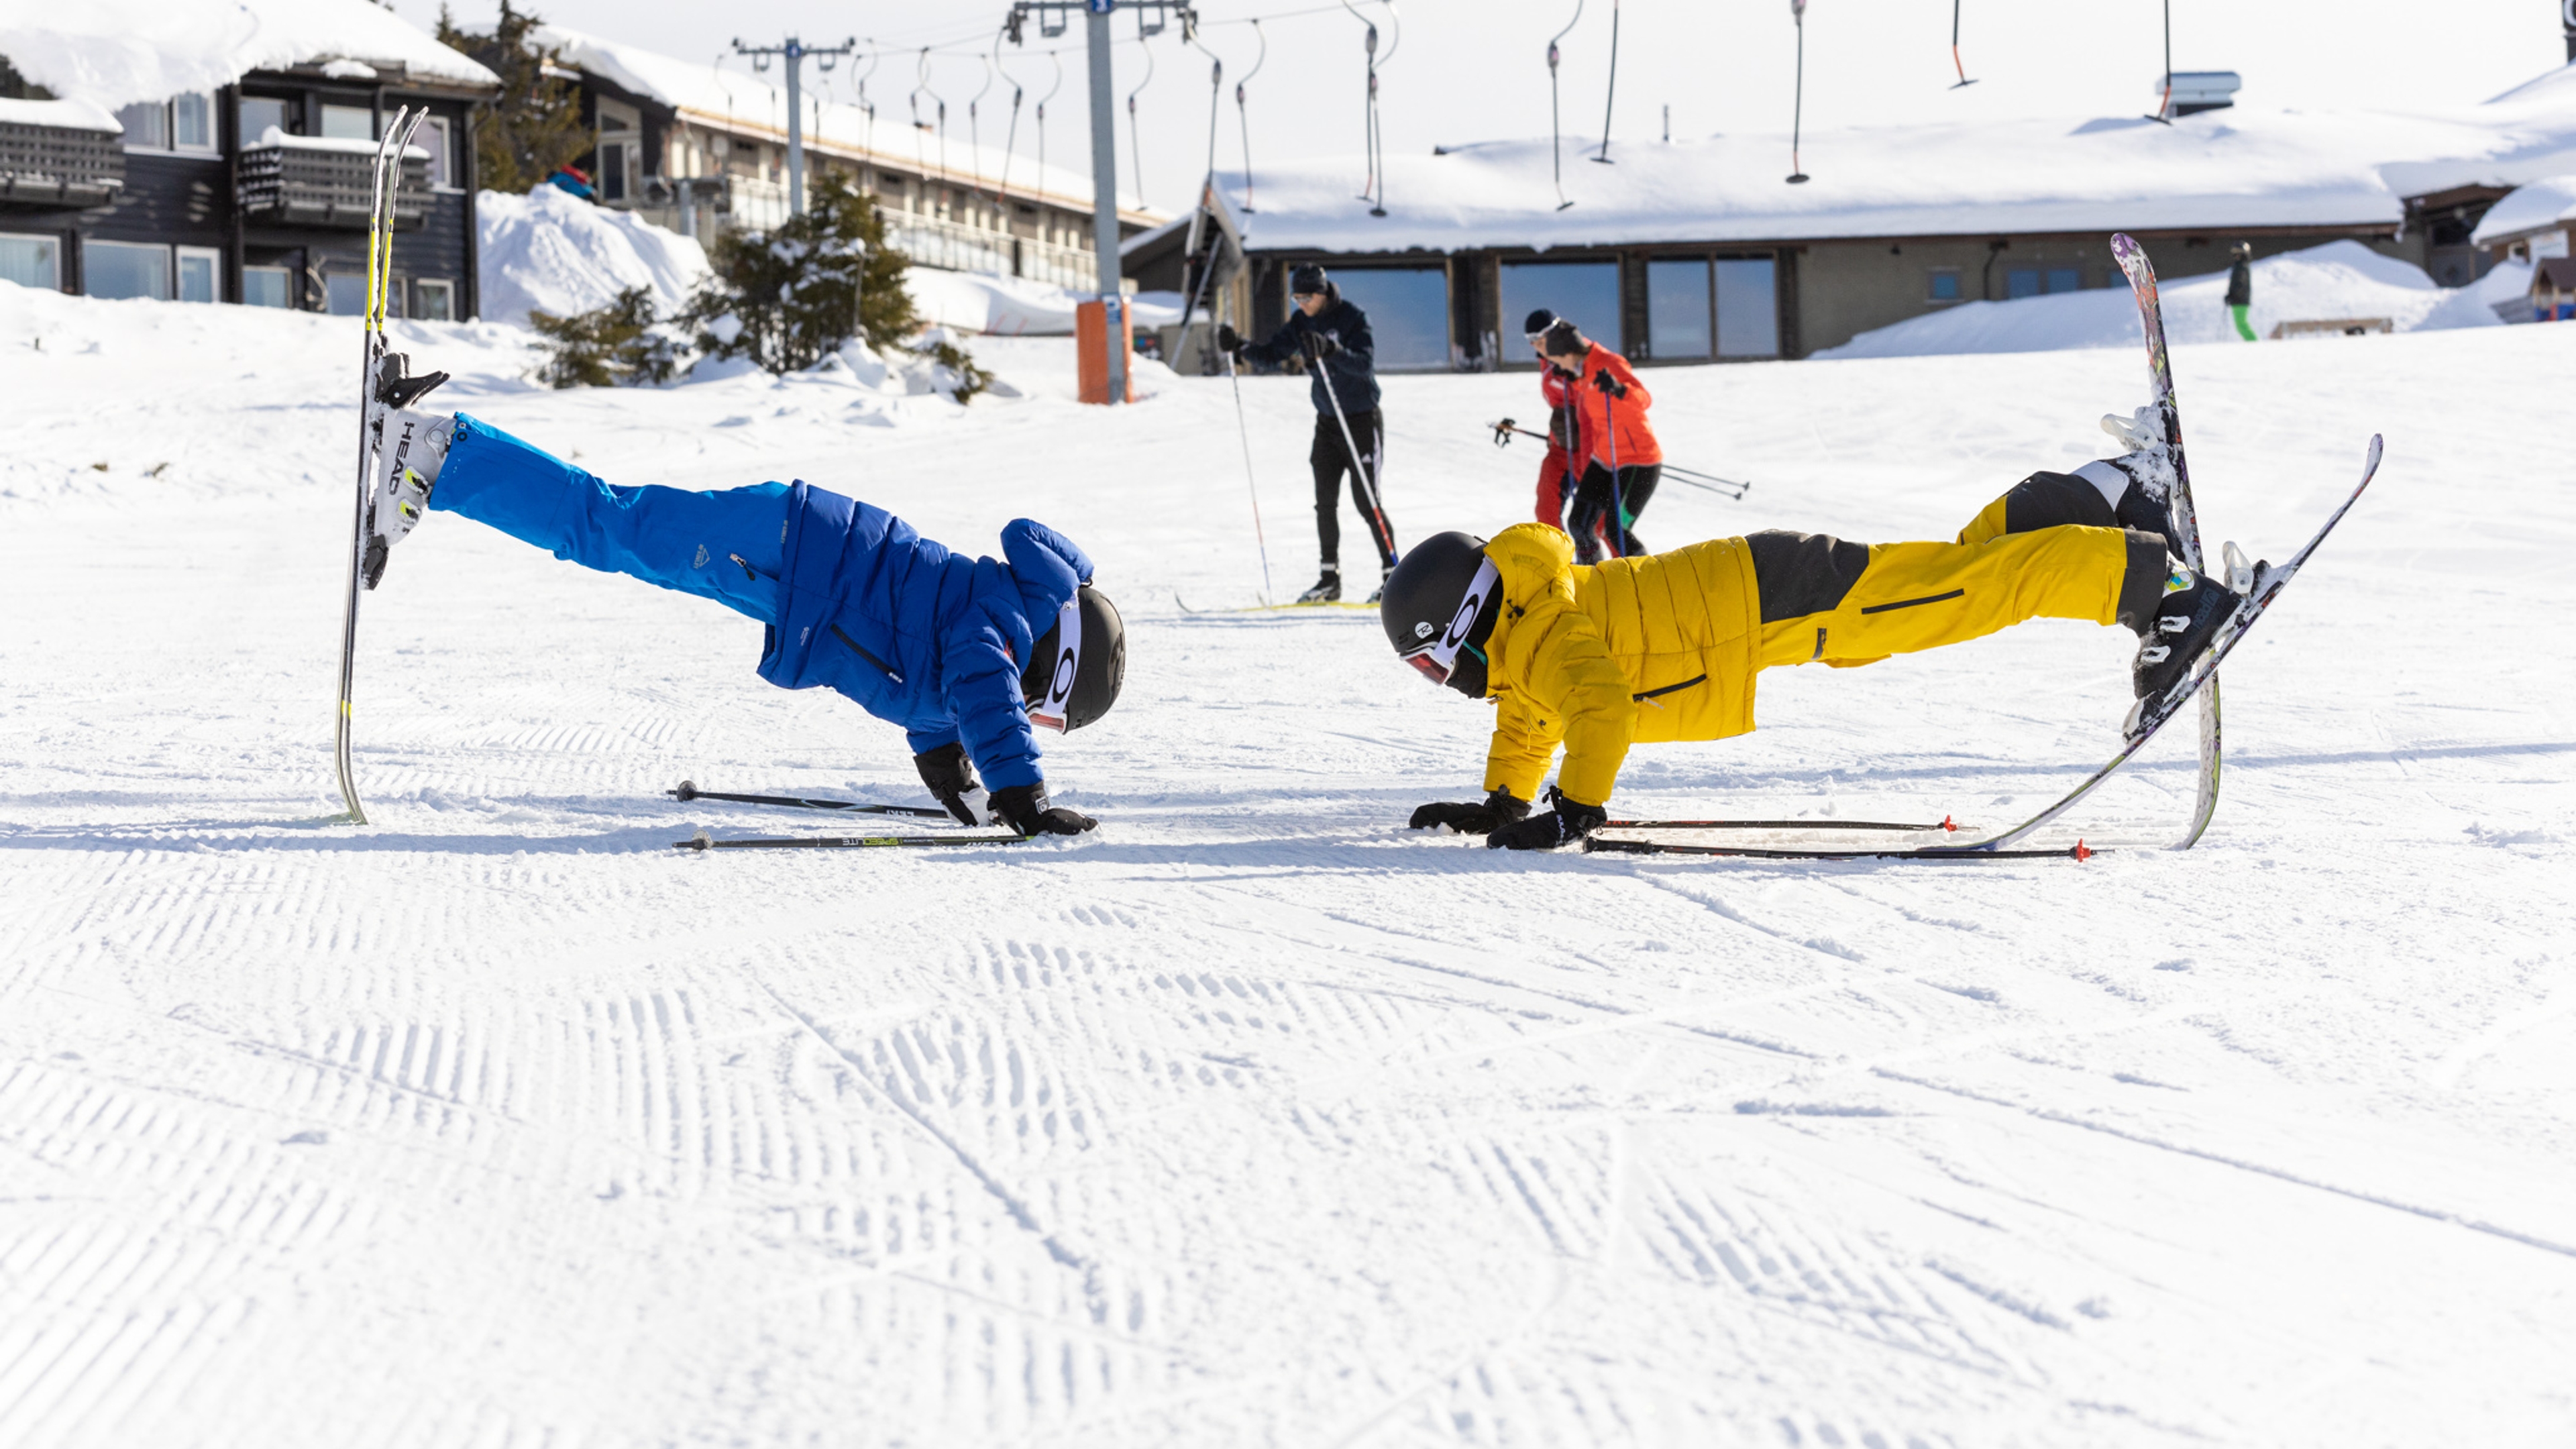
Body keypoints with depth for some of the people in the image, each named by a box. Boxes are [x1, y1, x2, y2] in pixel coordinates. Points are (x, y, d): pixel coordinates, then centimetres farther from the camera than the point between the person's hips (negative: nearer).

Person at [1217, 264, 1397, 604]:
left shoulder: (1353, 318, -16)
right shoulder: (1302, 322, 3)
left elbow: (1365, 363, -28)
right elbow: (1273, 353, 4)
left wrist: (1330, 350, -44)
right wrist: (1238, 347, -13)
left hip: (1361, 421, -6)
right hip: (1327, 420, 6)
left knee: (1367, 502, -6)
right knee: (1325, 501, 4)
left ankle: (1391, 574, 2)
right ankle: (1330, 578, 11)